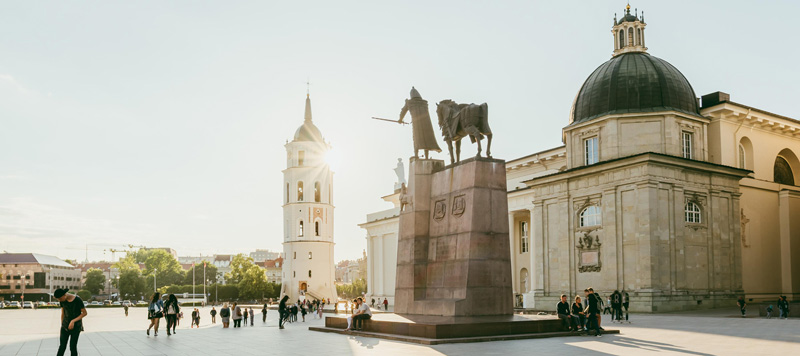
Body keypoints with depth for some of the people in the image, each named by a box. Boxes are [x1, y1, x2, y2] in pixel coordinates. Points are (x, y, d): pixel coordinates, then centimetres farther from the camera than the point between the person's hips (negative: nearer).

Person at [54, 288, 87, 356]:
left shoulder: (78, 300, -17)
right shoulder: (62, 301, -3)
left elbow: (84, 313, -11)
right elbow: (63, 313, 9)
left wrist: (73, 321, -18)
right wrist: (62, 325, 12)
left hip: (76, 326, -4)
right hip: (65, 326, 4)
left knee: (73, 347, -3)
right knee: (62, 346, -3)